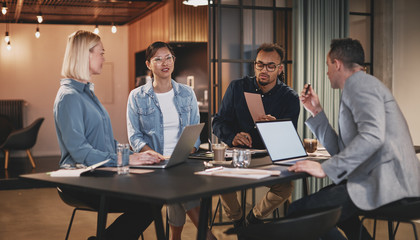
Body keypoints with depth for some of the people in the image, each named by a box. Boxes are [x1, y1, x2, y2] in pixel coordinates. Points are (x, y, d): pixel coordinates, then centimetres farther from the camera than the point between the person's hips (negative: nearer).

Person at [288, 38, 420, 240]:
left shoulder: (360, 84, -6)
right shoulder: (359, 86, 26)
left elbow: (372, 136, -24)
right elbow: (339, 150, 25)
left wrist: (325, 169, -25)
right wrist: (316, 111, 25)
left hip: (386, 182, -11)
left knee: (297, 211, -15)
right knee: (327, 195, 34)